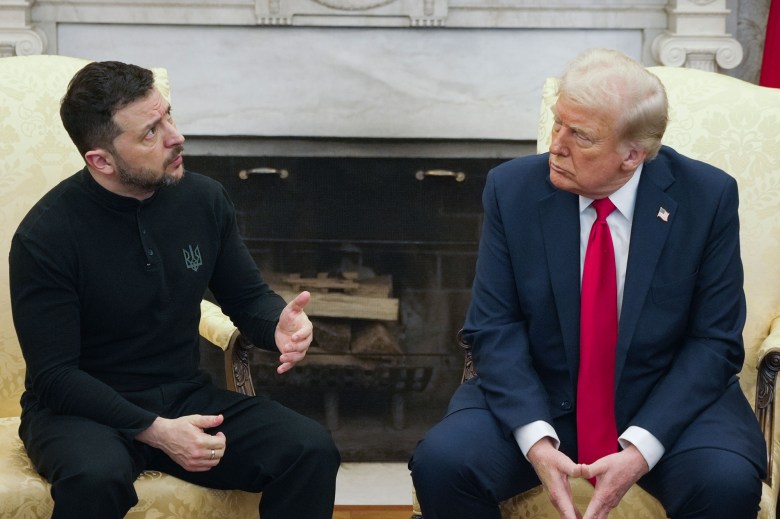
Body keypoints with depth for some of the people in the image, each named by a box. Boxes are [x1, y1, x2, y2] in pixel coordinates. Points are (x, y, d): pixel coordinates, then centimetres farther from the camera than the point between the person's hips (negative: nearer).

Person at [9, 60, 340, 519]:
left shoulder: (204, 199, -1)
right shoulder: (45, 236, -15)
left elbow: (248, 297, 12)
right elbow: (54, 374, -14)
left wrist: (279, 325, -13)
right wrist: (154, 430, -25)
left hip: (185, 397, 4)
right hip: (83, 411, -4)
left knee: (311, 450, -21)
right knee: (96, 476, -39)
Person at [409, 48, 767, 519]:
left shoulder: (708, 196, -9)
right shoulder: (513, 188, -6)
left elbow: (715, 342, -8)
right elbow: (495, 329, -6)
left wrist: (641, 449, -20)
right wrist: (536, 439, -22)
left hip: (665, 403, -1)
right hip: (539, 402, 1)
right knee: (441, 462, -24)